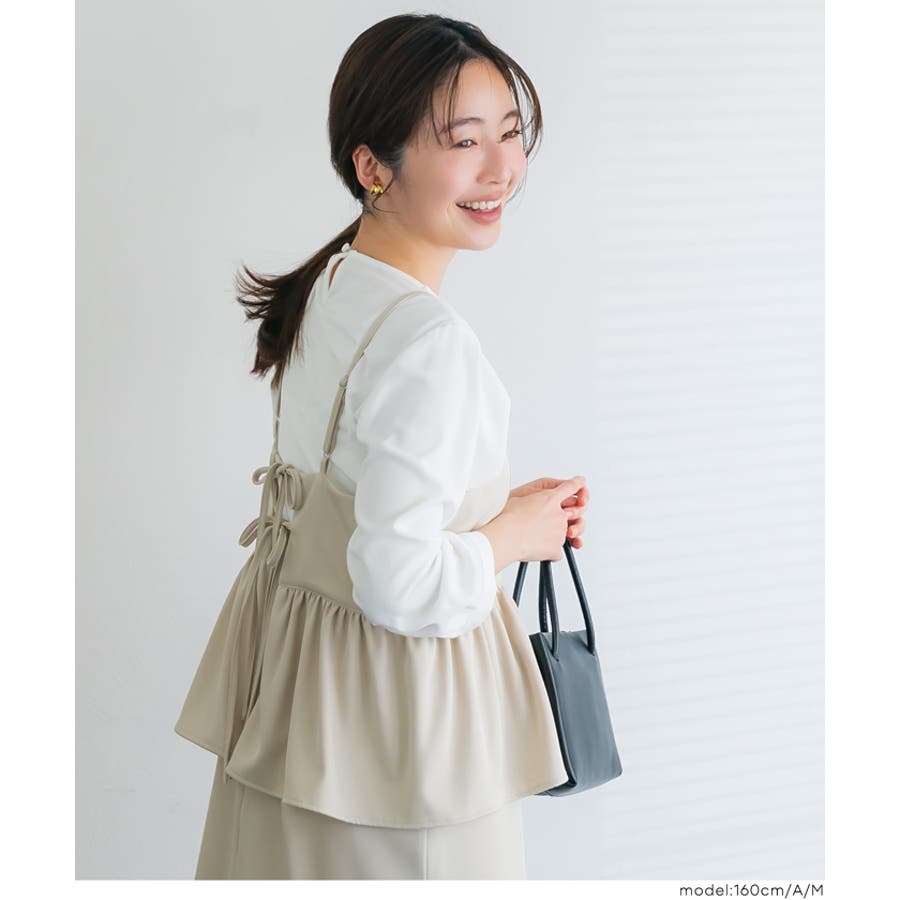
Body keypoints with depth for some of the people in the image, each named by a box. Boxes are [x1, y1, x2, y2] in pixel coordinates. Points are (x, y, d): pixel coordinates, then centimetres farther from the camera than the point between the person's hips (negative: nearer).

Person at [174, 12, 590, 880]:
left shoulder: (325, 288, 2)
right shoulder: (426, 341, -27)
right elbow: (401, 585, -28)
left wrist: (509, 503, 6)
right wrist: (514, 533, -11)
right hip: (394, 708, -9)